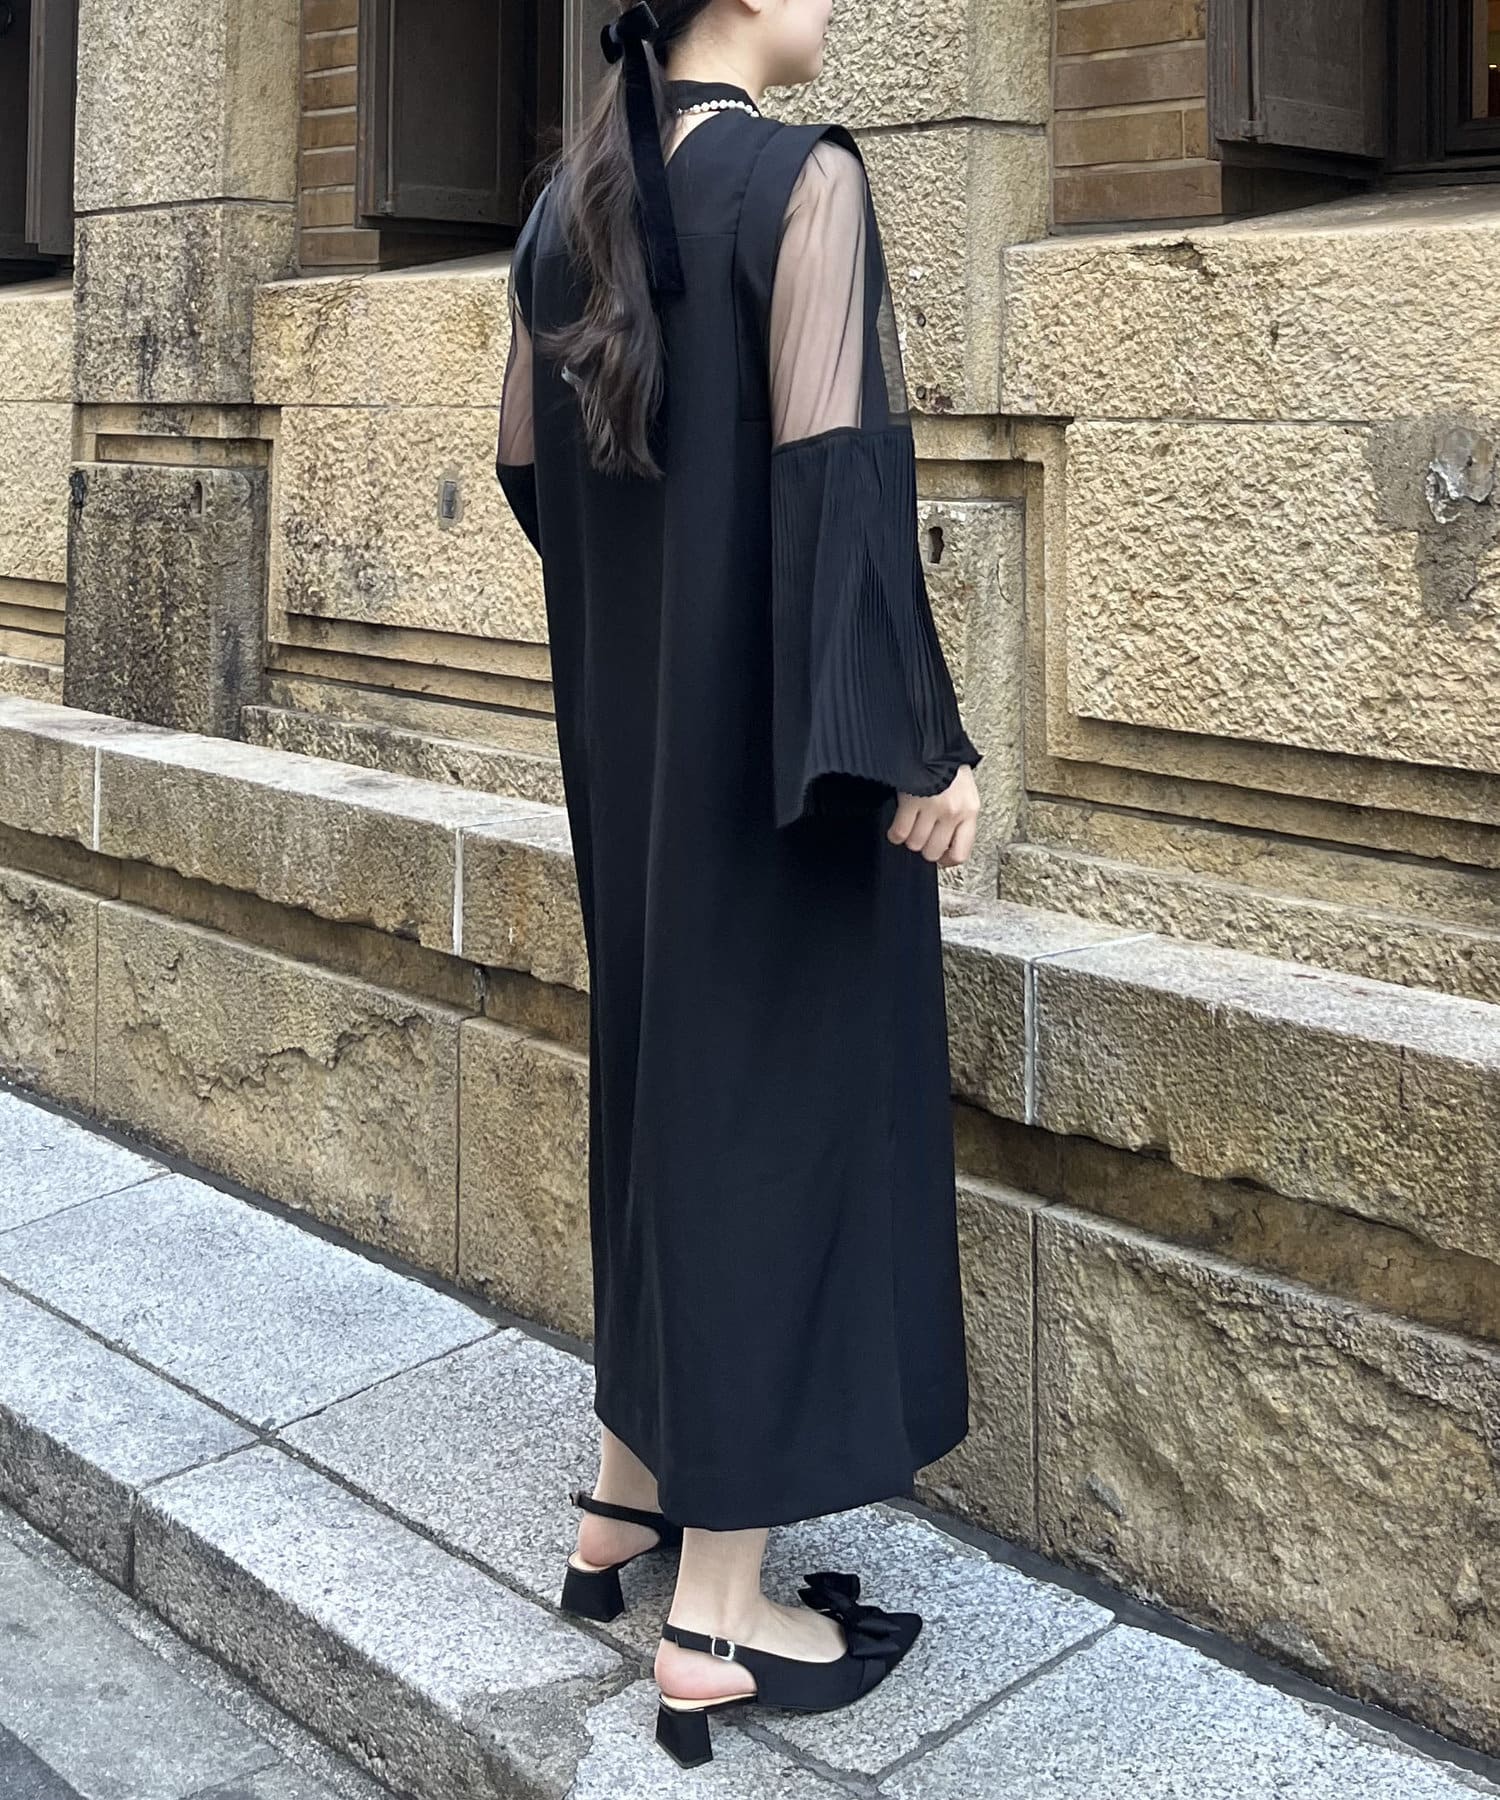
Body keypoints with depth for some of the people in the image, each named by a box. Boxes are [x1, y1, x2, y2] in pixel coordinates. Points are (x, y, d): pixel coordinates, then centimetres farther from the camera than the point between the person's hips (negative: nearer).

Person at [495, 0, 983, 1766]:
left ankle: (628, 1489, 30)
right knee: (783, 1090, -2)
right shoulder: (802, 180, -14)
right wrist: (917, 736, -20)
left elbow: (529, 467, 15)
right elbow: (837, 469, -22)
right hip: (780, 736, -8)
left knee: (664, 1062, 19)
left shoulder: (570, 202, 9)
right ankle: (717, 1612, 5)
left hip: (630, 729, 8)